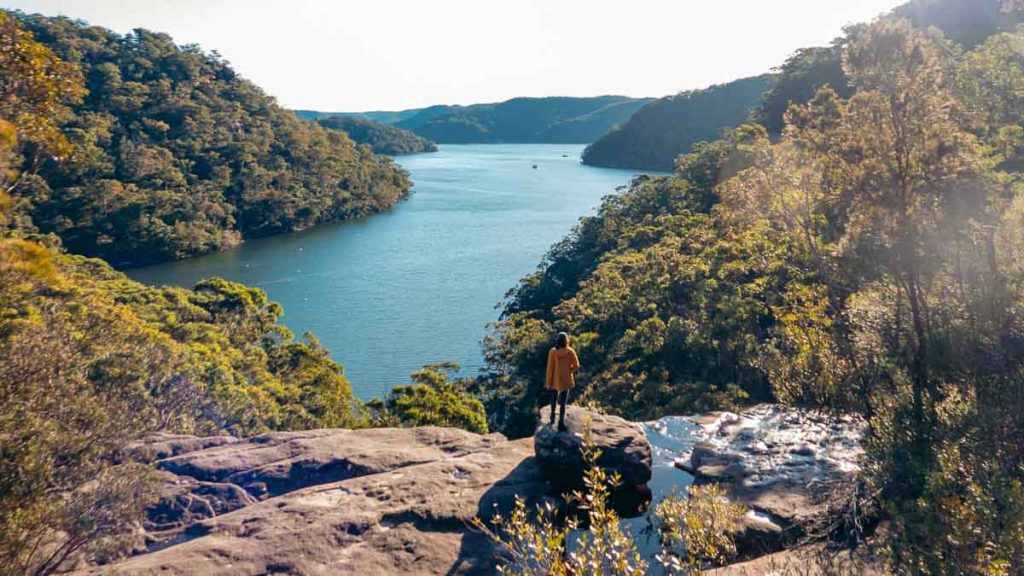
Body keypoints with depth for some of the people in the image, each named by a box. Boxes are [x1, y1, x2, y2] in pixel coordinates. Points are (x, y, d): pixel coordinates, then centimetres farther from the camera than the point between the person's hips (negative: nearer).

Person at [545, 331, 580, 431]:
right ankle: (561, 423, 8)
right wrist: (569, 370, 8)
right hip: (566, 380, -1)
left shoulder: (552, 352, -12)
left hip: (555, 380, 1)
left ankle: (552, 419, 36)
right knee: (563, 402, 7)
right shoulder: (570, 351, -14)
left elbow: (550, 368, -10)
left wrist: (549, 382, -2)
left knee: (553, 399, 24)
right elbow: (576, 366, -12)